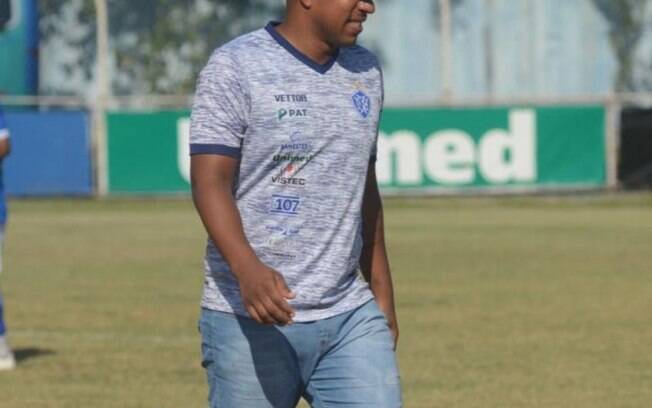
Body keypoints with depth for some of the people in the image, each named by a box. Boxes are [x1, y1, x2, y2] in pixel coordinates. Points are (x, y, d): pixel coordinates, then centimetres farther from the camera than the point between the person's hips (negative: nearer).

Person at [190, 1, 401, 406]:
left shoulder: (365, 72, 14)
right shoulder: (234, 67, -7)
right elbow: (210, 183, -16)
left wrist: (383, 295, 22)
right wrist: (247, 269, -33)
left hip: (350, 316, 5)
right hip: (250, 321, -5)